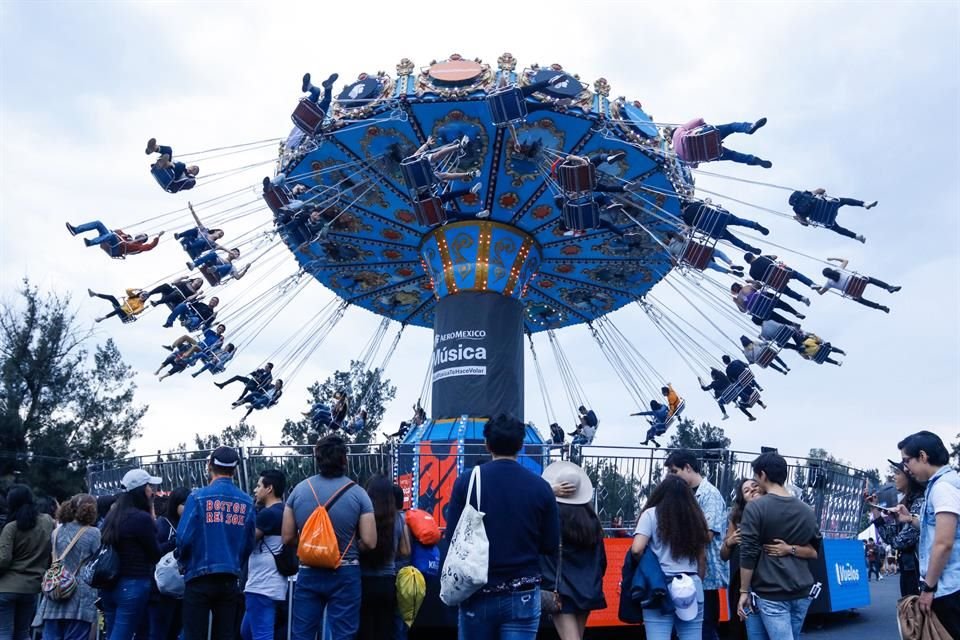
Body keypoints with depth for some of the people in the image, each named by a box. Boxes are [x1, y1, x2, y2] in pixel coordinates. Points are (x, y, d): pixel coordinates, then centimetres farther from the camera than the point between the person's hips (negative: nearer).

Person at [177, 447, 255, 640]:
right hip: (230, 579, 3)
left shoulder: (198, 497, -9)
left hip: (200, 578, -3)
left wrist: (183, 563, 8)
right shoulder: (246, 502, 1)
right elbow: (249, 544, 4)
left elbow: (184, 537, -11)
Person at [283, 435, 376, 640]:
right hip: (345, 575, -2)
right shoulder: (357, 493, -9)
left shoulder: (299, 490, -1)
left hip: (308, 574, 3)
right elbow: (369, 542, -11)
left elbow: (288, 538, 1)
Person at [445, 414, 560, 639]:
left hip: (477, 593, 1)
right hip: (523, 596, 0)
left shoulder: (466, 481, -7)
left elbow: (452, 538, -4)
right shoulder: (540, 487, -5)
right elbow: (551, 547, 1)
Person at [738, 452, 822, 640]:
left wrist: (744, 591, -6)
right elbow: (816, 550, 18)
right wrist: (792, 549, 12)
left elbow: (748, 555, -12)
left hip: (771, 594, -6)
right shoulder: (807, 511, 10)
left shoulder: (756, 507, -9)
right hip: (803, 592, 6)